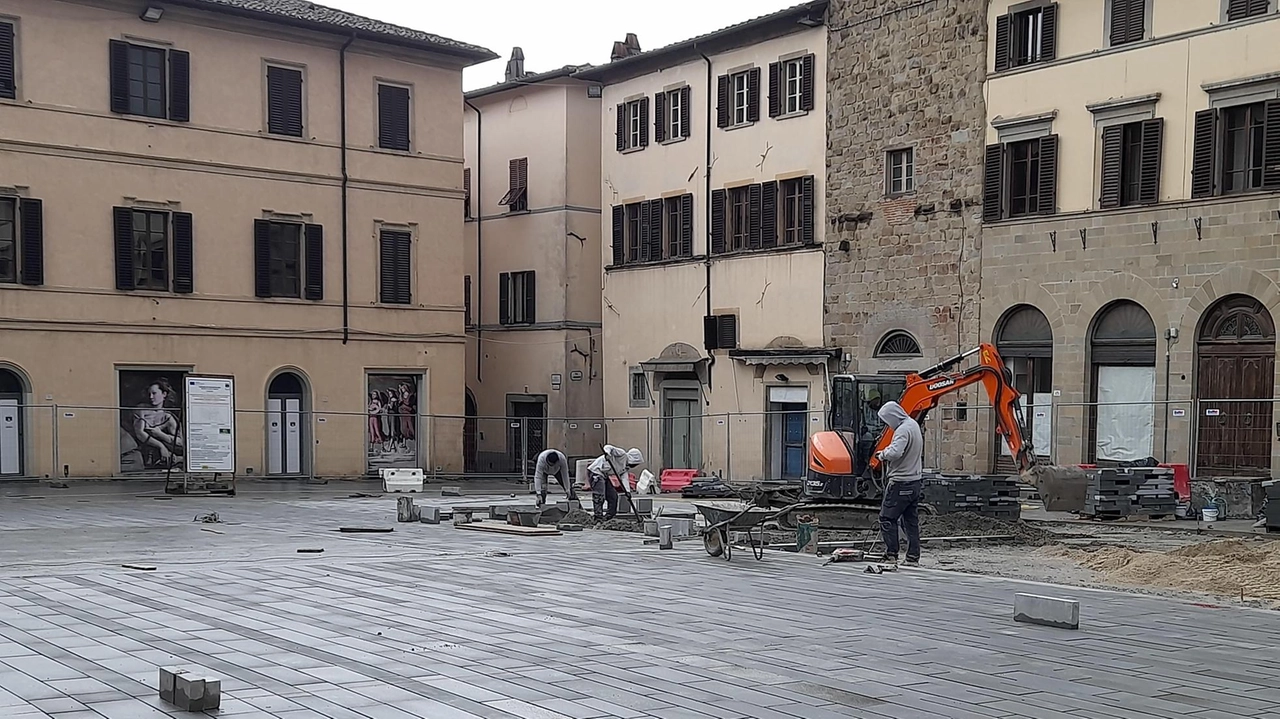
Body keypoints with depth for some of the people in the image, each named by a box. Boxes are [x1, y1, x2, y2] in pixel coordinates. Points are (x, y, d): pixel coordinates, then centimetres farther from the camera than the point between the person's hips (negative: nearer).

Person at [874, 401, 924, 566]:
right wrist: (887, 452, 7)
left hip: (901, 483, -10)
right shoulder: (913, 425, 12)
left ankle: (891, 555, -2)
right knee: (911, 520, 11)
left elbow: (895, 452, -33)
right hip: (916, 480, 10)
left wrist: (882, 454, -14)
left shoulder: (903, 430, -19)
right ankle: (913, 557, 13)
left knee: (887, 518, -1)